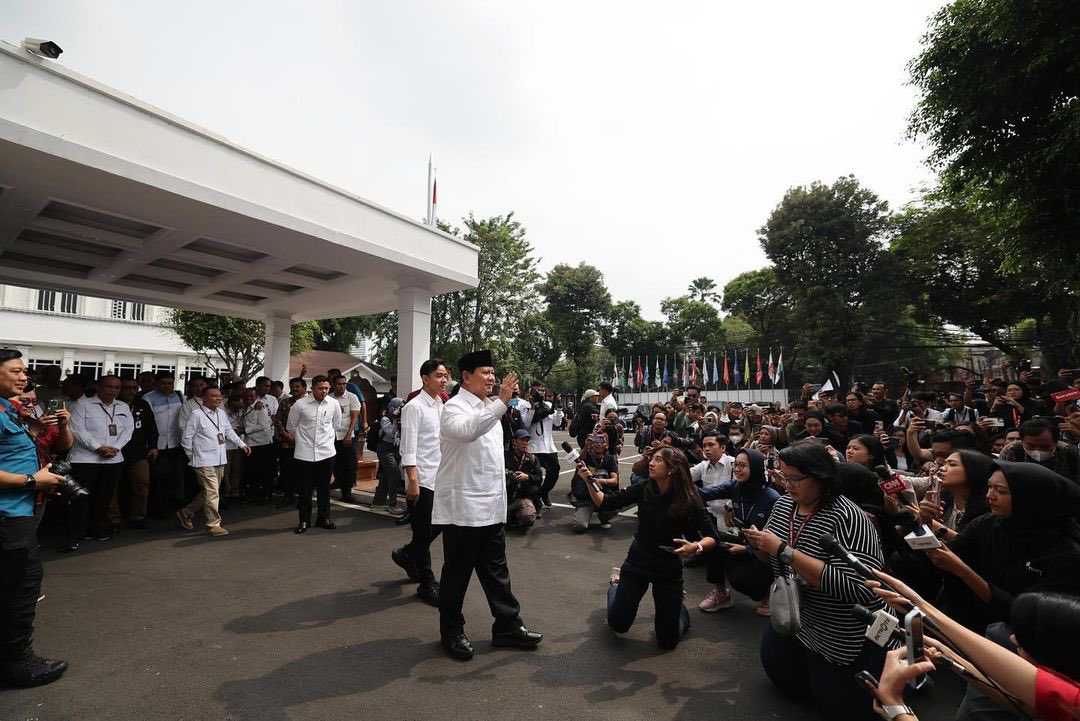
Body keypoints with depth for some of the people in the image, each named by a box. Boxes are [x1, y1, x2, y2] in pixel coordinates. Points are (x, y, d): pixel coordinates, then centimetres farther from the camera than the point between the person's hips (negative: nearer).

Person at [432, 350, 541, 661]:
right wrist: (501, 402, -41)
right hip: (463, 506, -7)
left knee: (495, 568, 15)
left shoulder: (488, 408, 13)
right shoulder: (455, 407, -13)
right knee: (458, 571, 8)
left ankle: (508, 626, 26)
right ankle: (451, 632, 25)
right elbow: (468, 431, -37)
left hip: (491, 505, 8)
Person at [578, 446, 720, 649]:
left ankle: (676, 602, 35)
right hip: (637, 562, 2)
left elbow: (712, 537, -13)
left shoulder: (688, 500, -19)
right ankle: (617, 582, 37)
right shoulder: (644, 489, -12)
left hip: (669, 570, -1)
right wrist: (589, 480, -27)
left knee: (667, 640, 6)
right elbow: (605, 503, -13)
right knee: (617, 625, 8)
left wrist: (696, 547, -34)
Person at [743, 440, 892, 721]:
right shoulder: (783, 504, -6)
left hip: (846, 635, -7)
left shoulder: (848, 518, -28)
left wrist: (784, 550, -37)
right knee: (782, 677, 20)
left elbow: (852, 586, -36)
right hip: (795, 617, 7)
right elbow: (772, 559, 6)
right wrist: (759, 543, -18)